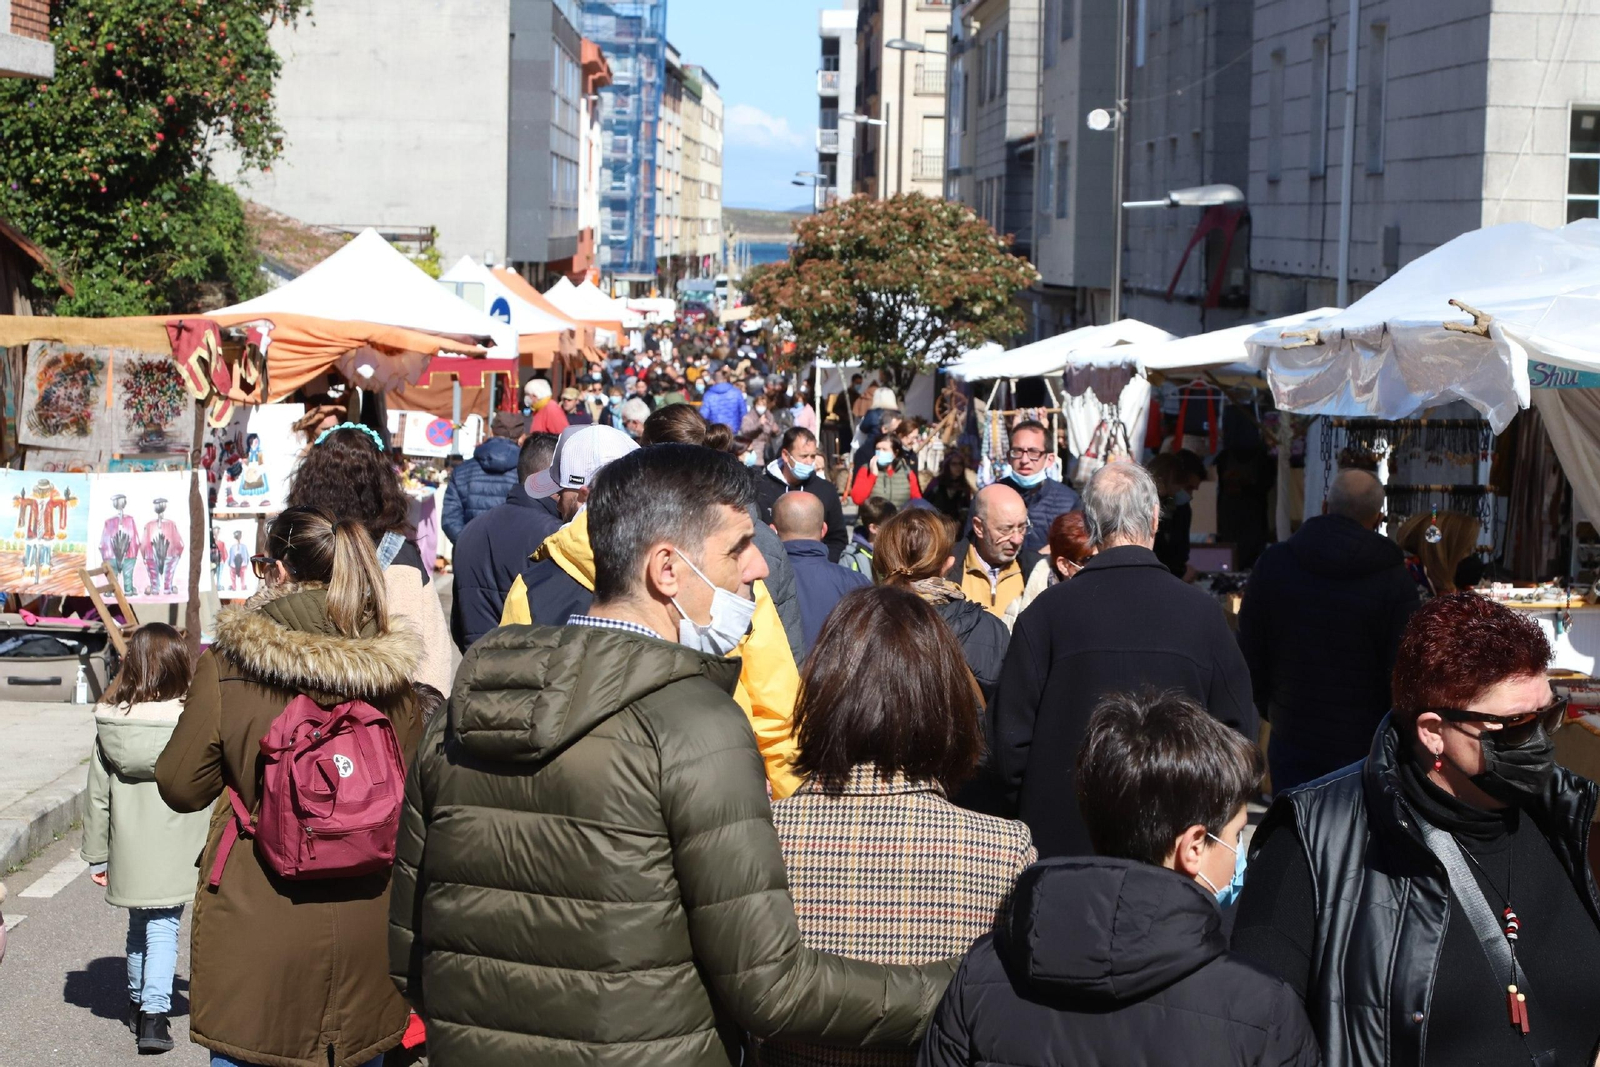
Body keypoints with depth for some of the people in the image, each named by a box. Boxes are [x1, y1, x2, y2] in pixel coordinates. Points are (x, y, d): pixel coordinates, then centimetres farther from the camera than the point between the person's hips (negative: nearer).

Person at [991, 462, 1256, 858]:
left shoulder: (1044, 614, -7)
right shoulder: (1203, 612, -5)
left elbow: (1012, 736, -5)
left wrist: (1033, 816, 10)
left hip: (1065, 839, -1)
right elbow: (1239, 731, 1)